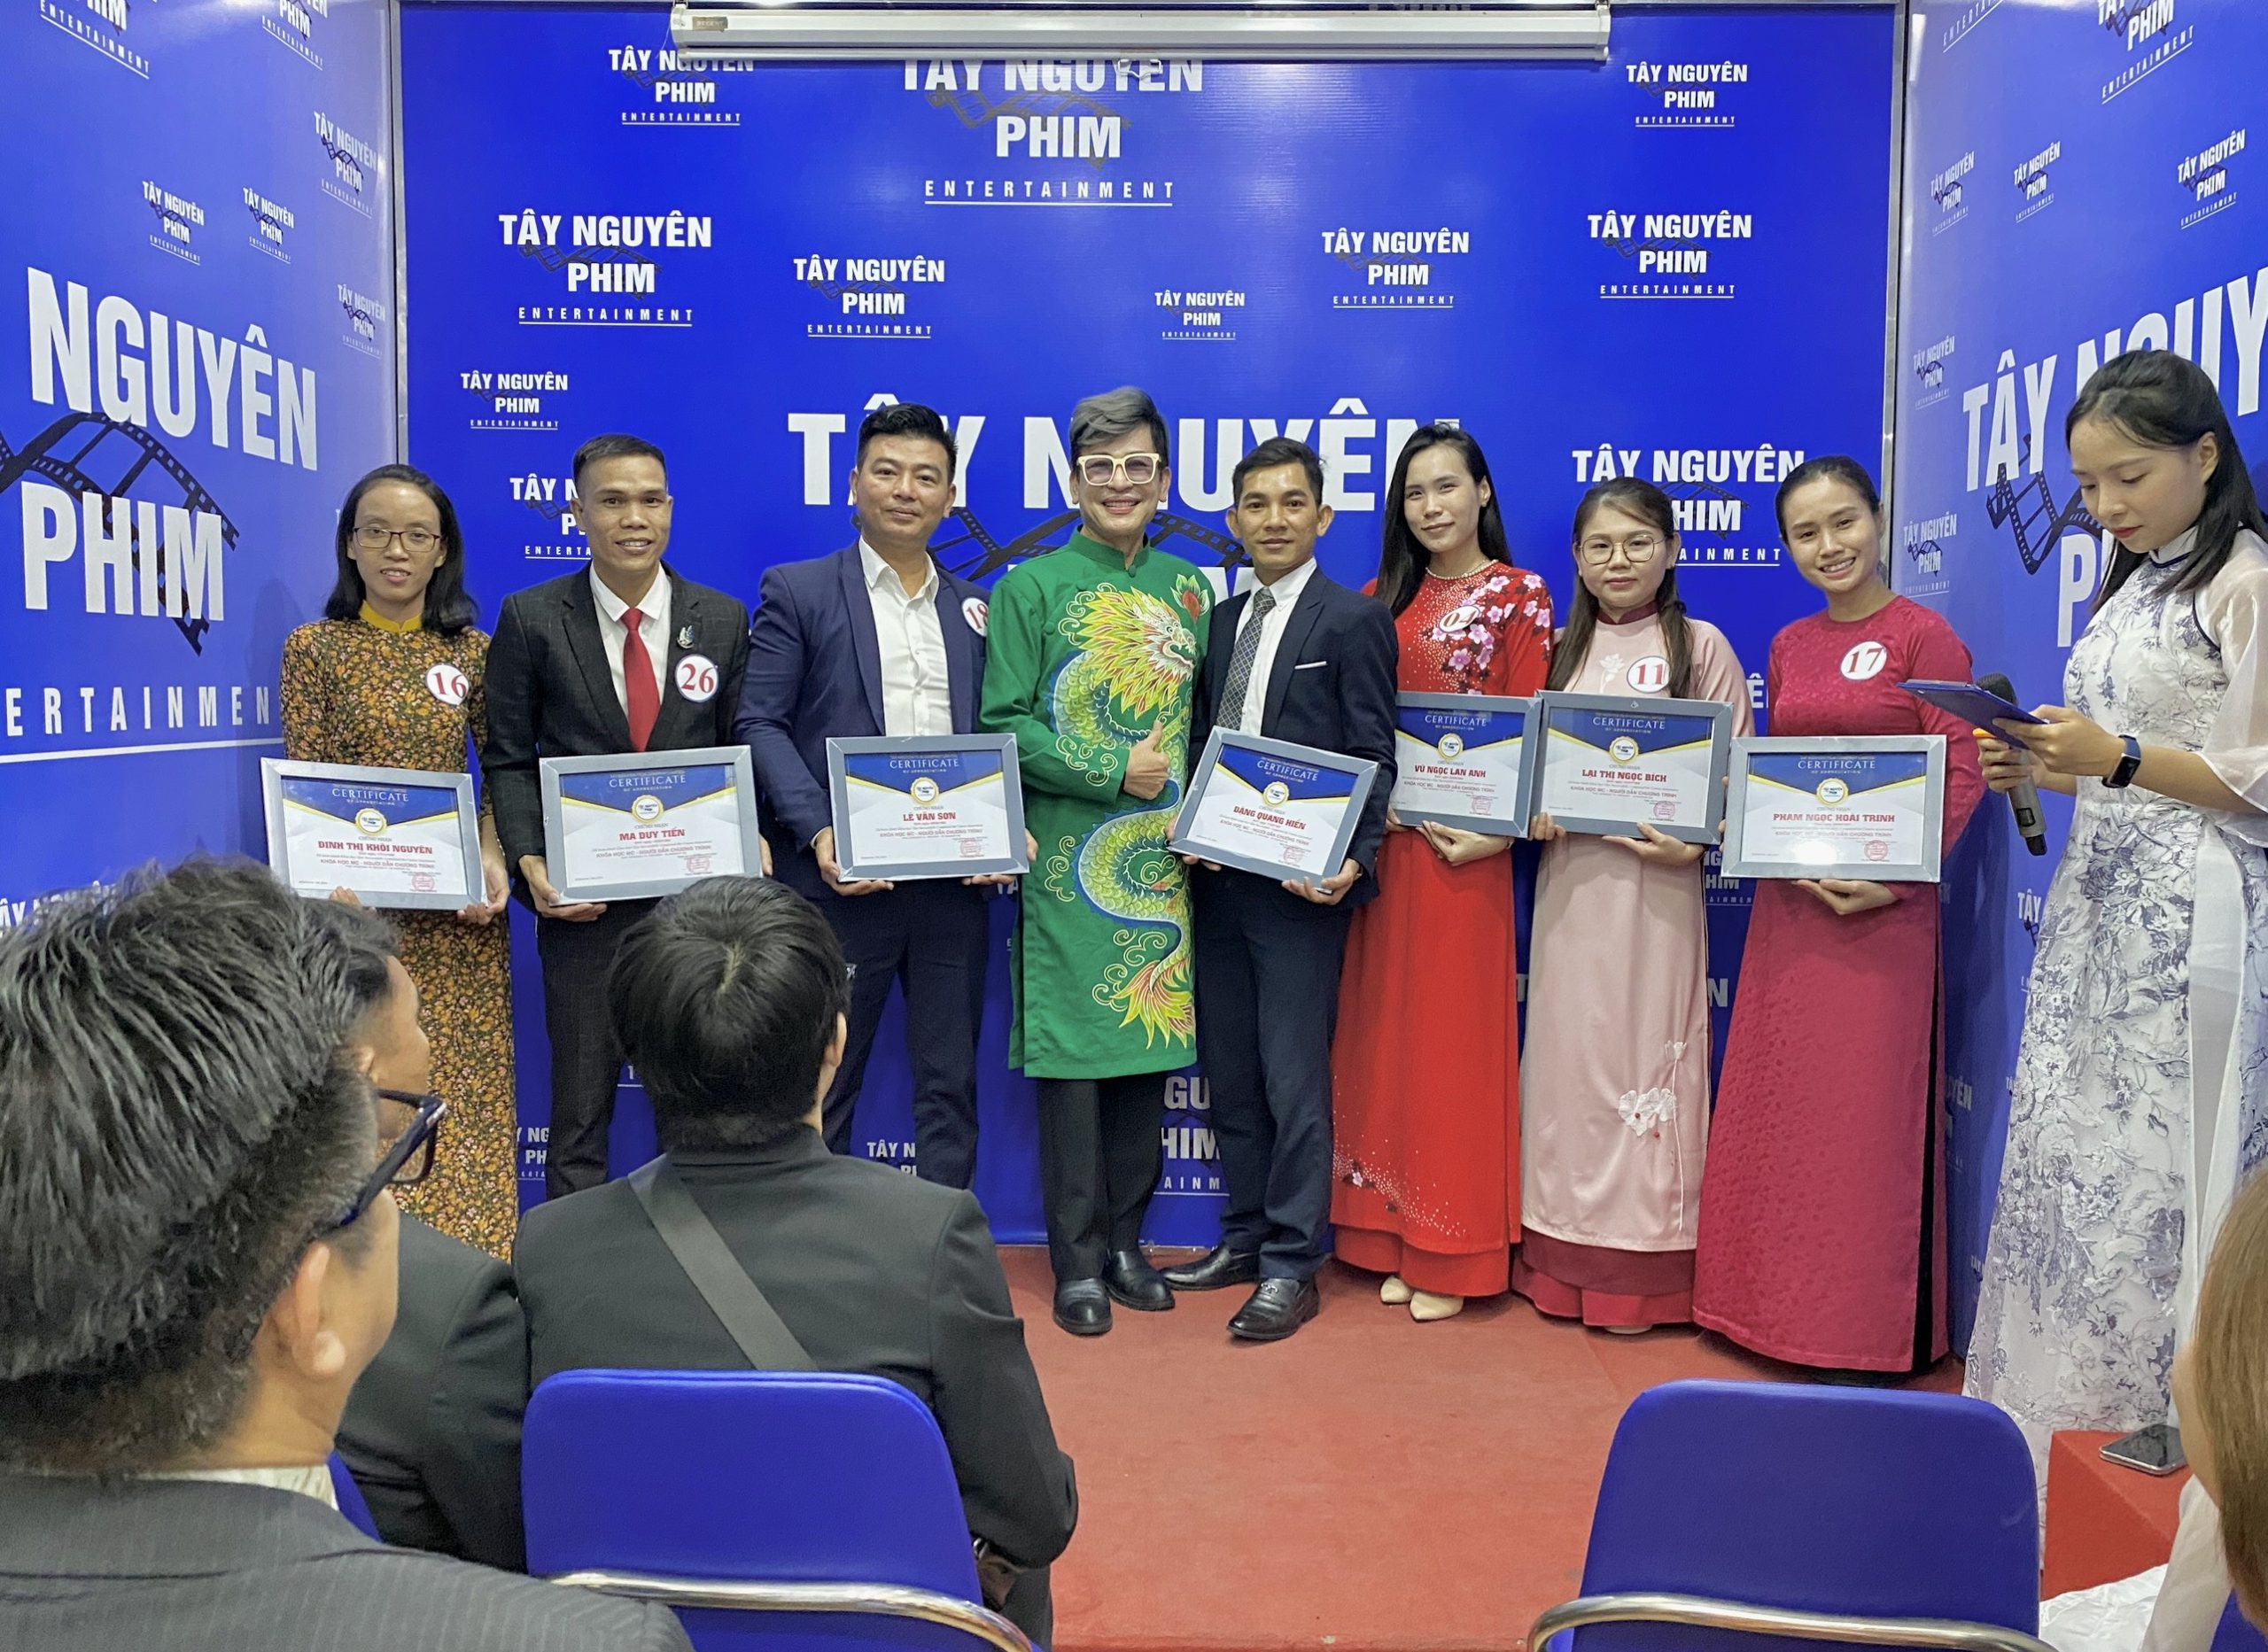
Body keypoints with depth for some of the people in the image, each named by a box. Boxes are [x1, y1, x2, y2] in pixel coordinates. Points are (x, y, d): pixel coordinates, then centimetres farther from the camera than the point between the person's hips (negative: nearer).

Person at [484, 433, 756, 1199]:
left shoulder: (723, 619, 5)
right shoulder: (531, 619, 0)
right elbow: (509, 758, 2)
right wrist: (528, 861, -12)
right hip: (582, 897, -1)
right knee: (580, 1106, 8)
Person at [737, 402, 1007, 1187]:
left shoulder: (975, 608, 15)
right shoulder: (797, 591, 3)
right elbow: (760, 724, -3)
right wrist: (817, 832, -16)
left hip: (956, 883, 3)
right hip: (843, 882, -3)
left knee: (951, 1085, 9)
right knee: (819, 1086, 7)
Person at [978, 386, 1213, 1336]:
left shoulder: (1189, 590, 13)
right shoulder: (1030, 589, 1)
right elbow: (1003, 724, -5)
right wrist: (1114, 773, -14)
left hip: (1164, 859, 4)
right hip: (1067, 859, -4)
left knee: (1149, 1046, 9)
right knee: (1071, 1052, 0)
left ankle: (1126, 1240, 23)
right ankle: (1079, 1258, 12)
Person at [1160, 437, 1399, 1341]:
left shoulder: (1354, 620, -3)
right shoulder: (1221, 621, 15)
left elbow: (1373, 759, -7)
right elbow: (1202, 747, 16)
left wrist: (1353, 862, -19)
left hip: (1302, 885, -6)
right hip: (1219, 882, 6)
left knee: (1293, 1079, -2)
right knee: (1228, 1073, 13)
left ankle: (1292, 1266, 9)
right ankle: (1244, 1237, 27)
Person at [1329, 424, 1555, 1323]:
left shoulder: (1519, 594, 0)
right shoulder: (1386, 598, 12)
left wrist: (1497, 828, -17)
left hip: (1464, 843, -5)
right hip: (1381, 838, 5)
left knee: (1454, 1033, 0)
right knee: (1384, 1031, 8)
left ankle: (1454, 1255, 11)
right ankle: (1395, 1236, 19)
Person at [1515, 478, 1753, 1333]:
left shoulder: (1701, 646, 2)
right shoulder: (1565, 650, 14)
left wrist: (1694, 844, -18)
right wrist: (1533, 810, -5)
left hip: (1657, 881, -4)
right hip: (1568, 878, 4)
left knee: (1644, 1053, -1)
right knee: (1567, 1050, 7)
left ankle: (1643, 1268, 11)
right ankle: (1564, 1256, 19)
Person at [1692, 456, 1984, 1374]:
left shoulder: (1922, 636, -5)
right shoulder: (1788, 647, 12)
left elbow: (1961, 775, -9)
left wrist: (1898, 877, -20)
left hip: (1881, 908, -5)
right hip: (1788, 898, 6)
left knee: (1865, 1109, 0)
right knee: (1774, 1102, 10)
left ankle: (1870, 1321, 16)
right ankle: (1777, 1301, 24)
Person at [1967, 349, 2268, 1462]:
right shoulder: (2127, 588, 17)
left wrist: (2121, 757, -20)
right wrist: (2040, 770, 3)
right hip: (2097, 902, 8)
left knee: (2161, 1159, -4)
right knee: (2063, 1149, 8)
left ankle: (2171, 1412, 9)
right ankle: (2068, 1396, 19)